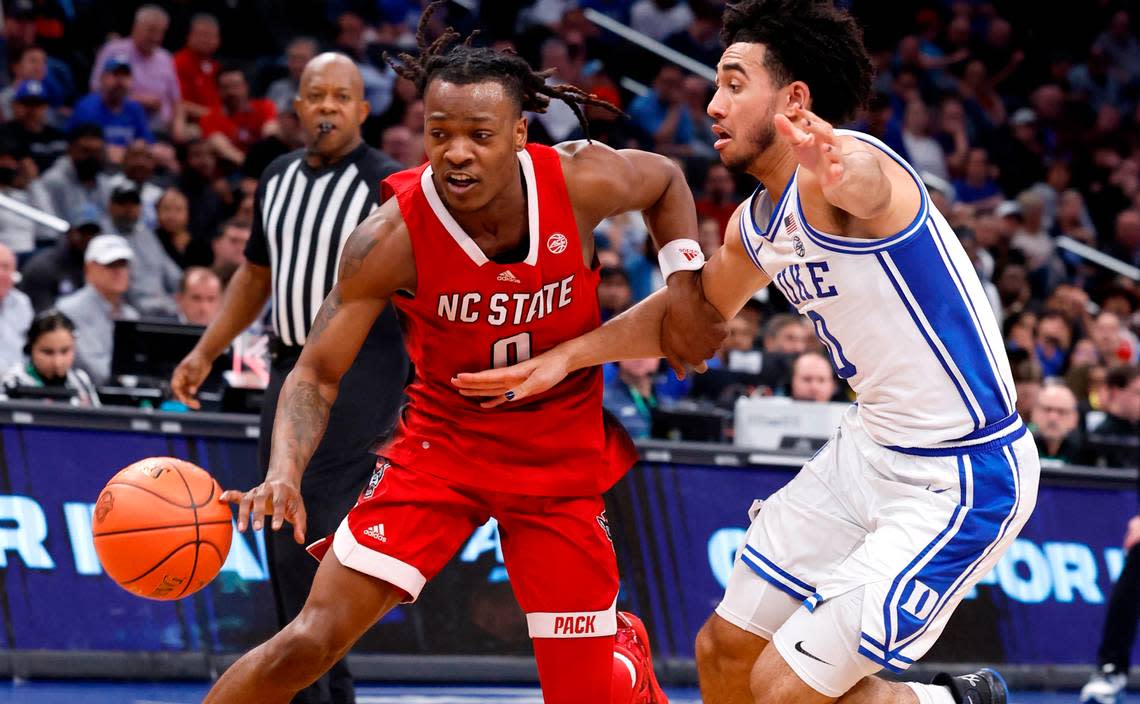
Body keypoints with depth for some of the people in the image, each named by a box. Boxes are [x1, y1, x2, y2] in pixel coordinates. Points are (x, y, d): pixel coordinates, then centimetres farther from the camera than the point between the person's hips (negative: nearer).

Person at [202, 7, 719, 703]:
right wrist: (284, 475, -33)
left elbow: (666, 180, 7)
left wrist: (685, 289, -3)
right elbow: (318, 372, -16)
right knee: (307, 644, -15)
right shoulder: (393, 237, -23)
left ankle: (627, 644, 44)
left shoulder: (581, 181, -18)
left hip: (562, 457, 2)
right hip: (443, 441, -1)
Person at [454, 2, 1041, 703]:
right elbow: (686, 314, 26)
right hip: (872, 449, 9)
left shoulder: (850, 163, -22)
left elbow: (867, 185, -48)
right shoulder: (759, 225, 7)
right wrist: (567, 356, 15)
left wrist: (840, 174, -72)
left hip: (962, 480, -9)